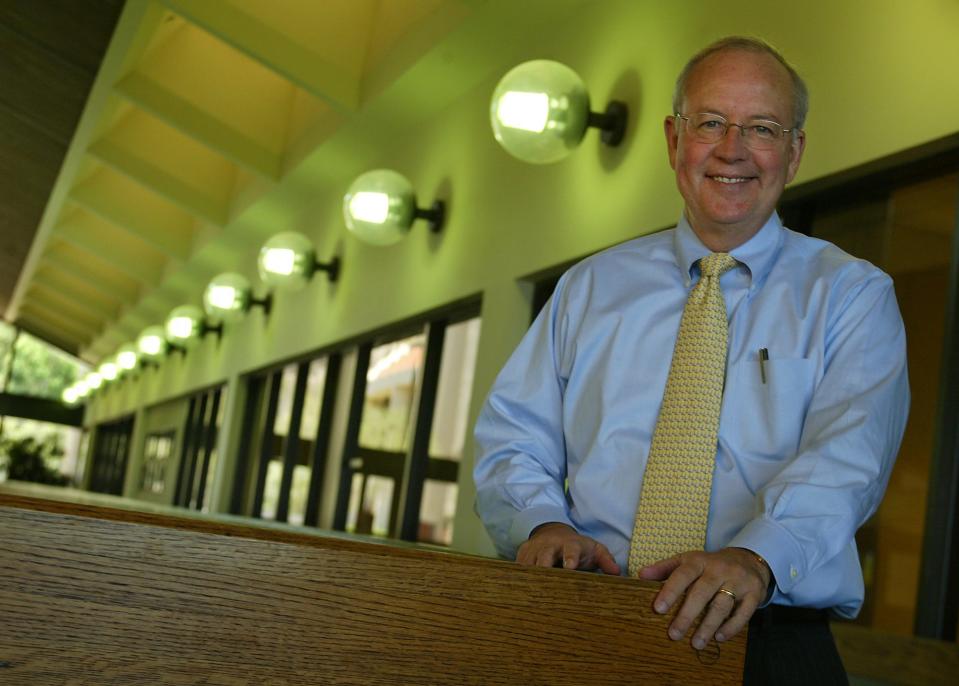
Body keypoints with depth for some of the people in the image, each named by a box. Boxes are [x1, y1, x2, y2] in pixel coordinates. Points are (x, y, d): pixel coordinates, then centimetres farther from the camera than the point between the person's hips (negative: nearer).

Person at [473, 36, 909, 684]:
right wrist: (544, 523, -9)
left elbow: (846, 453, -7)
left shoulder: (852, 294, 9)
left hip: (755, 626, -1)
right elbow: (513, 437, 12)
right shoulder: (590, 286, 17)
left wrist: (757, 557, -25)